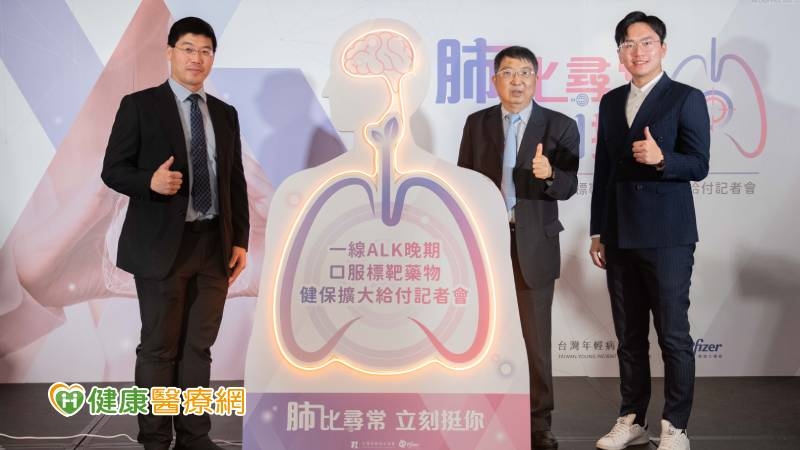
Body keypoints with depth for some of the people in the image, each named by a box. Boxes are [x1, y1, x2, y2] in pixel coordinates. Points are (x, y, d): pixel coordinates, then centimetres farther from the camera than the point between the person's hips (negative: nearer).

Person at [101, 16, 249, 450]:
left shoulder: (225, 114, 12)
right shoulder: (139, 105, -1)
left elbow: (236, 182, 11)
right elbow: (113, 170, -3)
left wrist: (240, 240, 5)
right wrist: (150, 181, -24)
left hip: (214, 245, 4)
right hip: (163, 245, -4)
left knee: (199, 345, 10)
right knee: (159, 347, 4)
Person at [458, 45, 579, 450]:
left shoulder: (560, 127, 0)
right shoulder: (477, 123, 7)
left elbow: (567, 187, -8)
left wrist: (549, 174, -30)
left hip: (533, 245, -2)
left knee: (535, 339, 4)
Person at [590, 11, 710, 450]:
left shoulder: (686, 98, -1)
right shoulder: (611, 101, 14)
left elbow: (698, 166, -7)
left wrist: (661, 158, -28)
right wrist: (598, 232, 12)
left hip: (666, 236, -5)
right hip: (619, 237, 5)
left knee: (673, 335, 0)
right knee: (629, 335, 11)